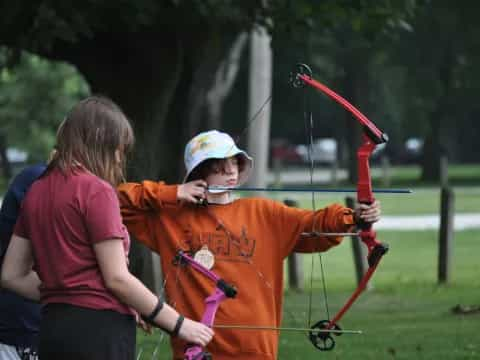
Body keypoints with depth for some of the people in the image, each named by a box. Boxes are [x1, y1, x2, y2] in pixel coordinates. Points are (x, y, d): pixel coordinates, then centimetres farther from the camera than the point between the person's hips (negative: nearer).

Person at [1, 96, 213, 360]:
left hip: (53, 329, 8)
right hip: (99, 332, -8)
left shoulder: (37, 191, 11)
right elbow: (116, 278, -12)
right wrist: (178, 324, -4)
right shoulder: (96, 191, -10)